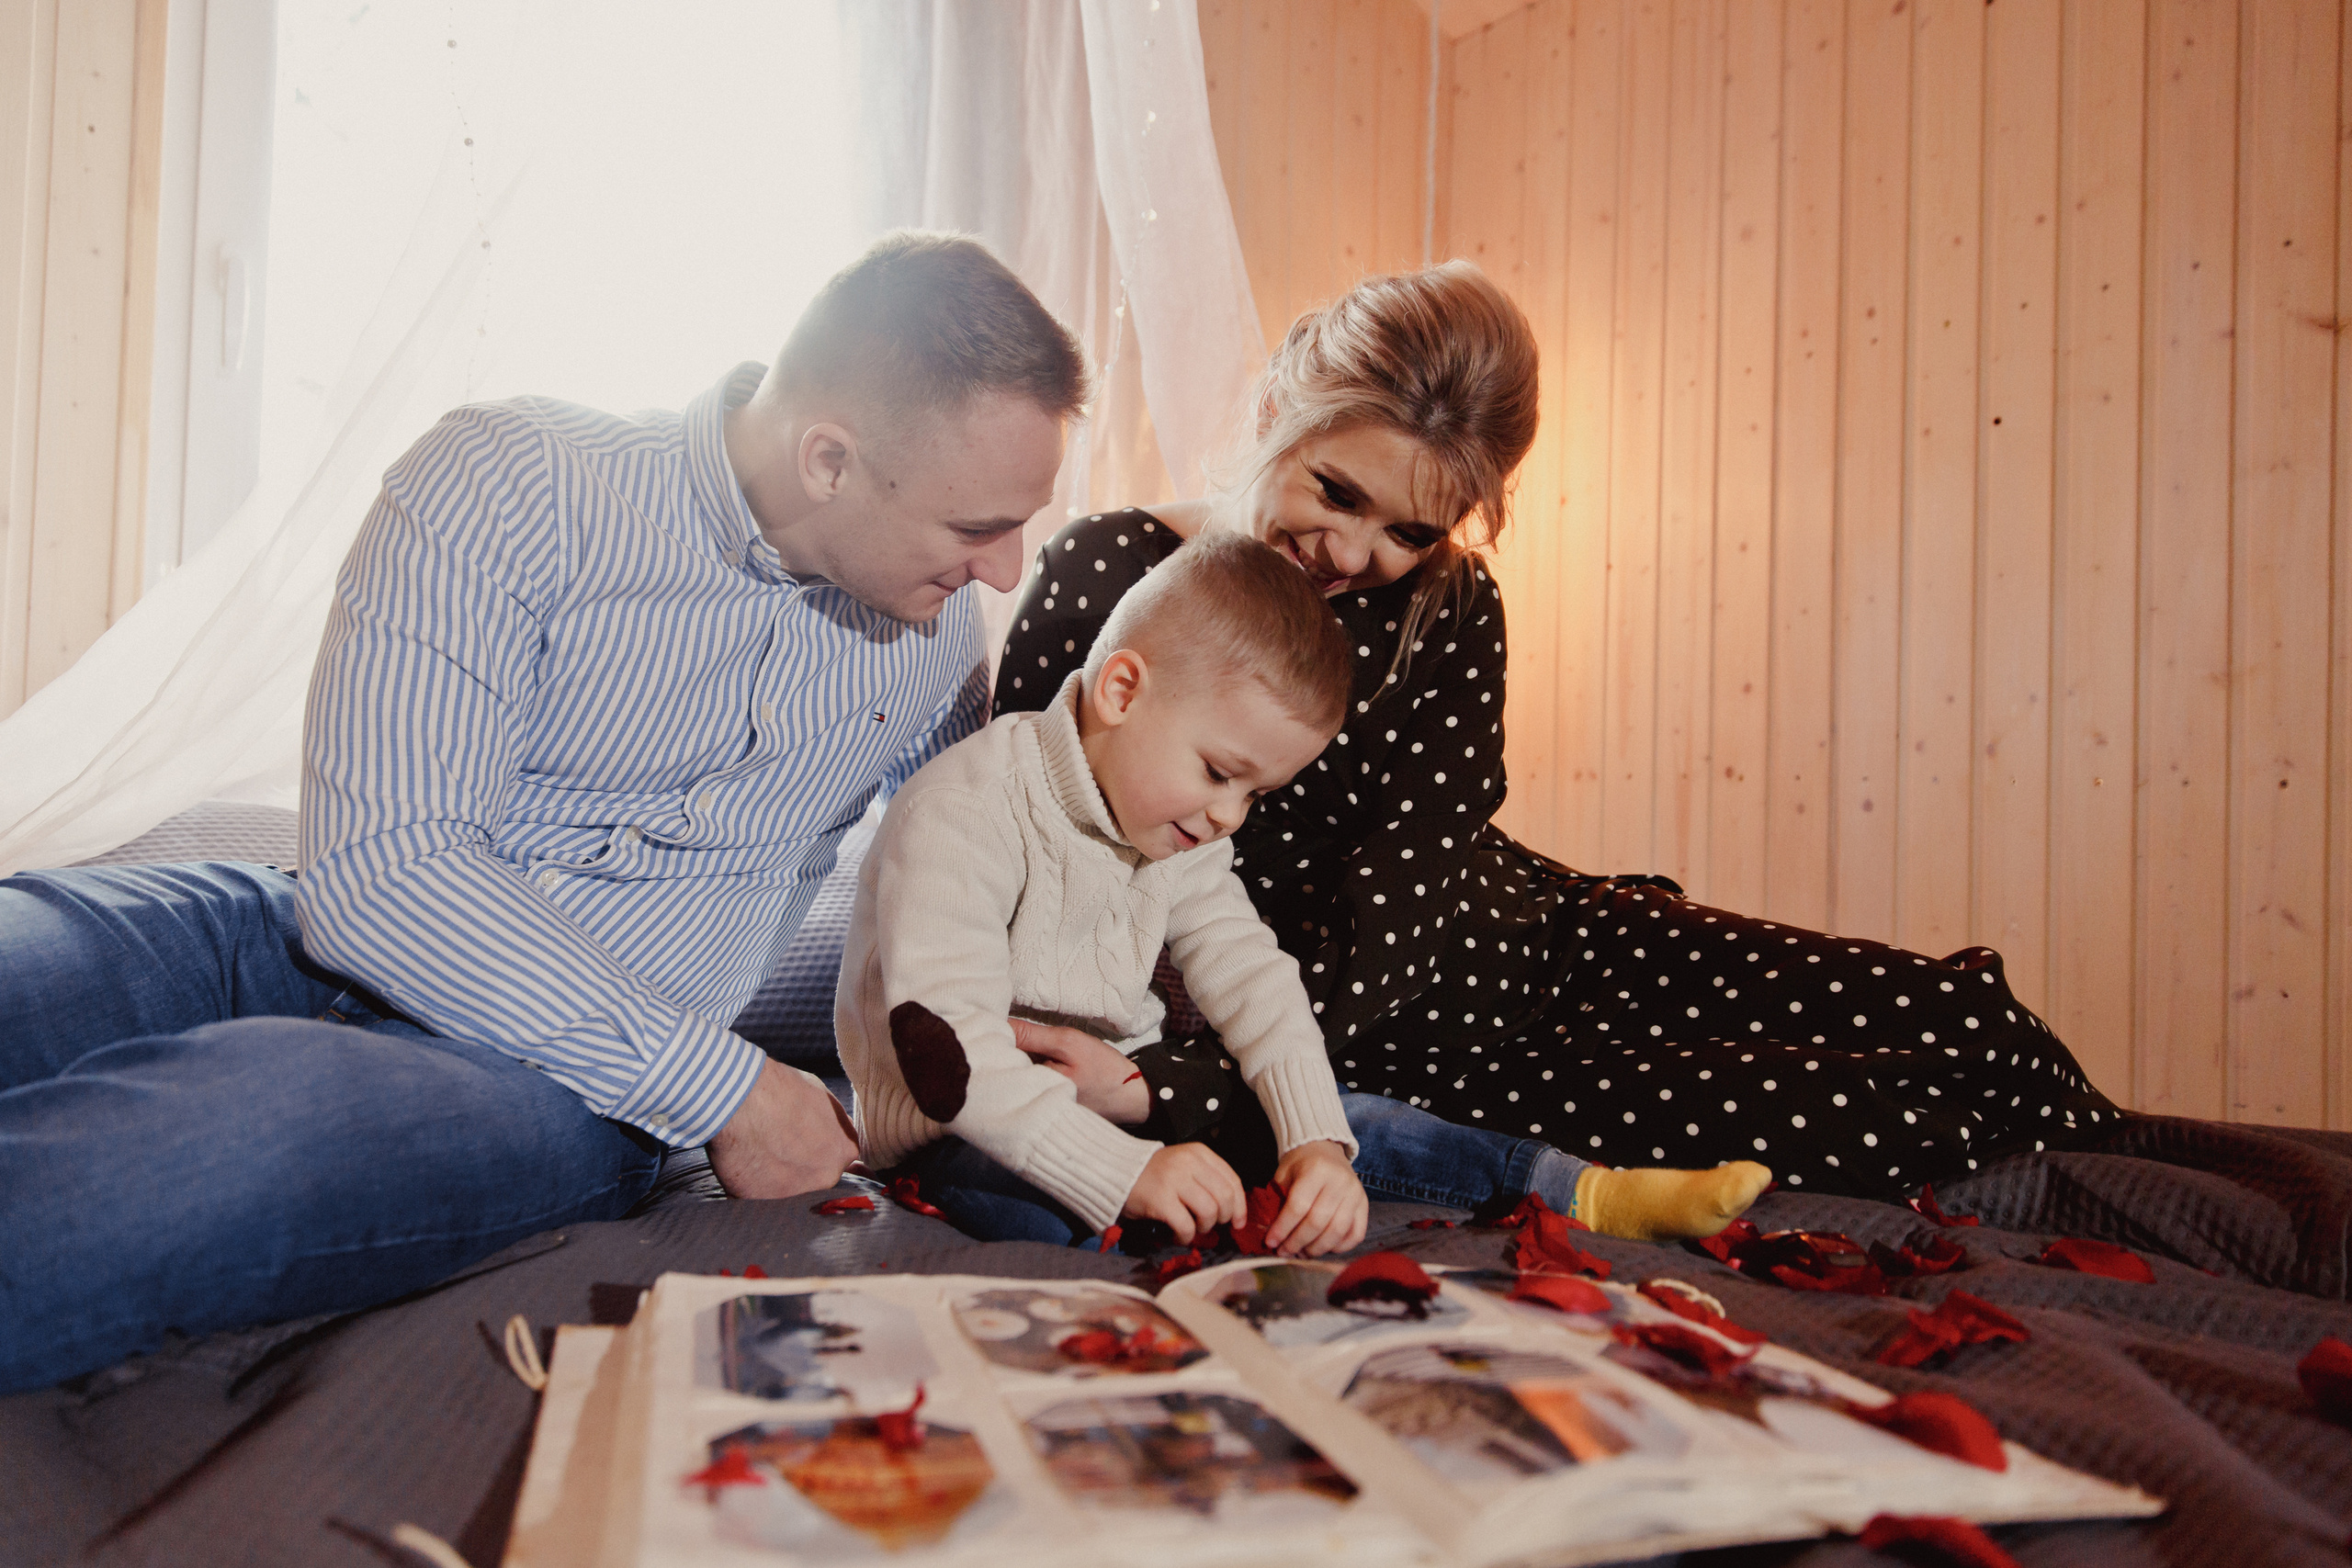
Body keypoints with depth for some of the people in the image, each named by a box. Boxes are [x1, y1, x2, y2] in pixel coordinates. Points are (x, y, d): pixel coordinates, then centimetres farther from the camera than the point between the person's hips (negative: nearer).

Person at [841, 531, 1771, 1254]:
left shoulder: (1181, 838, 2)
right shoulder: (960, 818, -25)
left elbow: (1249, 978, -1)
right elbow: (947, 1051, -31)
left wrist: (1318, 1142, -18)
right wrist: (1125, 1172, -39)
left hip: (1109, 1101, 5)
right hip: (955, 1130, -5)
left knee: (1341, 1118, -7)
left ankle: (1585, 1194, -6)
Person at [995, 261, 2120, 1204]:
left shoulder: (1451, 617, -9)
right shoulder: (1102, 579, -15)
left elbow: (1397, 901, -17)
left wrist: (1169, 1083, -29)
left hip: (1539, 935, 3)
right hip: (1414, 1035, -3)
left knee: (1972, 1027, -5)